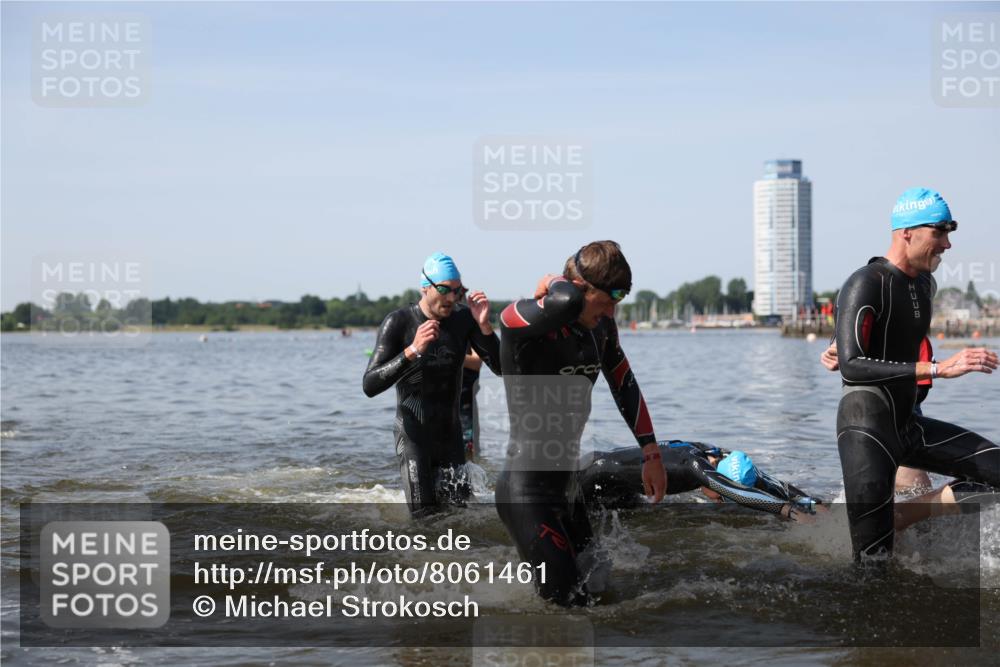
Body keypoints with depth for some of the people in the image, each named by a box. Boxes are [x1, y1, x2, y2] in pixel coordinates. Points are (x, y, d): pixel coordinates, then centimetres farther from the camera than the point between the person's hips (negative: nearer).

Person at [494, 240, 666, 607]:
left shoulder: (600, 327, 4)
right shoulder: (521, 322, -20)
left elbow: (625, 385, 19)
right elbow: (567, 303, -42)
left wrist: (651, 454, 19)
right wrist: (553, 284, -18)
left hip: (568, 484, 8)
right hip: (526, 491, -8)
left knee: (592, 592, 13)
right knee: (566, 599, -13)